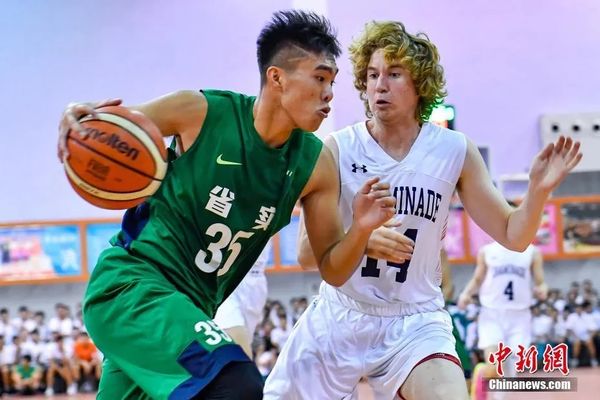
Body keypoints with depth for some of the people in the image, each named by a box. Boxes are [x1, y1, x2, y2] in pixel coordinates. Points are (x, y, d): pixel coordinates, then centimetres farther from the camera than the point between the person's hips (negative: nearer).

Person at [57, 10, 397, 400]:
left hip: (190, 307, 7)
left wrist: (362, 229, -19)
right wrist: (78, 120, -24)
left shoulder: (315, 164, -3)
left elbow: (333, 270, 1)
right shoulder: (200, 112, -13)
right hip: (128, 284, -7)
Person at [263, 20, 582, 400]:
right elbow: (307, 253, -12)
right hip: (338, 318, 1)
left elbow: (513, 235, 0)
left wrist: (538, 189, -20)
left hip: (416, 323, 0)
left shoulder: (455, 152, -4)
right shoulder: (337, 149, -9)